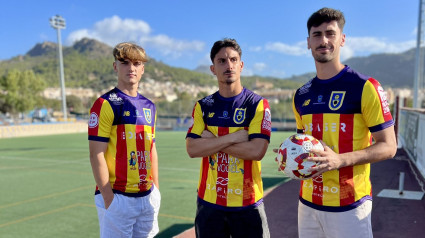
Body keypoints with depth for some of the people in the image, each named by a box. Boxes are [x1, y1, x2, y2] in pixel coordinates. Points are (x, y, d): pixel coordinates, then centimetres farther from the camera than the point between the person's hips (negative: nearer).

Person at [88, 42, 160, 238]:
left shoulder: (149, 106, 10)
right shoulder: (105, 104, -9)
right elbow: (96, 154, -13)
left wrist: (155, 189, 11)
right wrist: (108, 197, -15)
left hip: (148, 196, 6)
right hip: (118, 197, -6)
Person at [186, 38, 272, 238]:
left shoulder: (258, 104, -5)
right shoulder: (203, 107, 4)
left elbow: (256, 151, -17)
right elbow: (192, 149, -9)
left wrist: (211, 140, -13)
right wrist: (234, 137, -16)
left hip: (248, 203, -2)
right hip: (209, 201, 3)